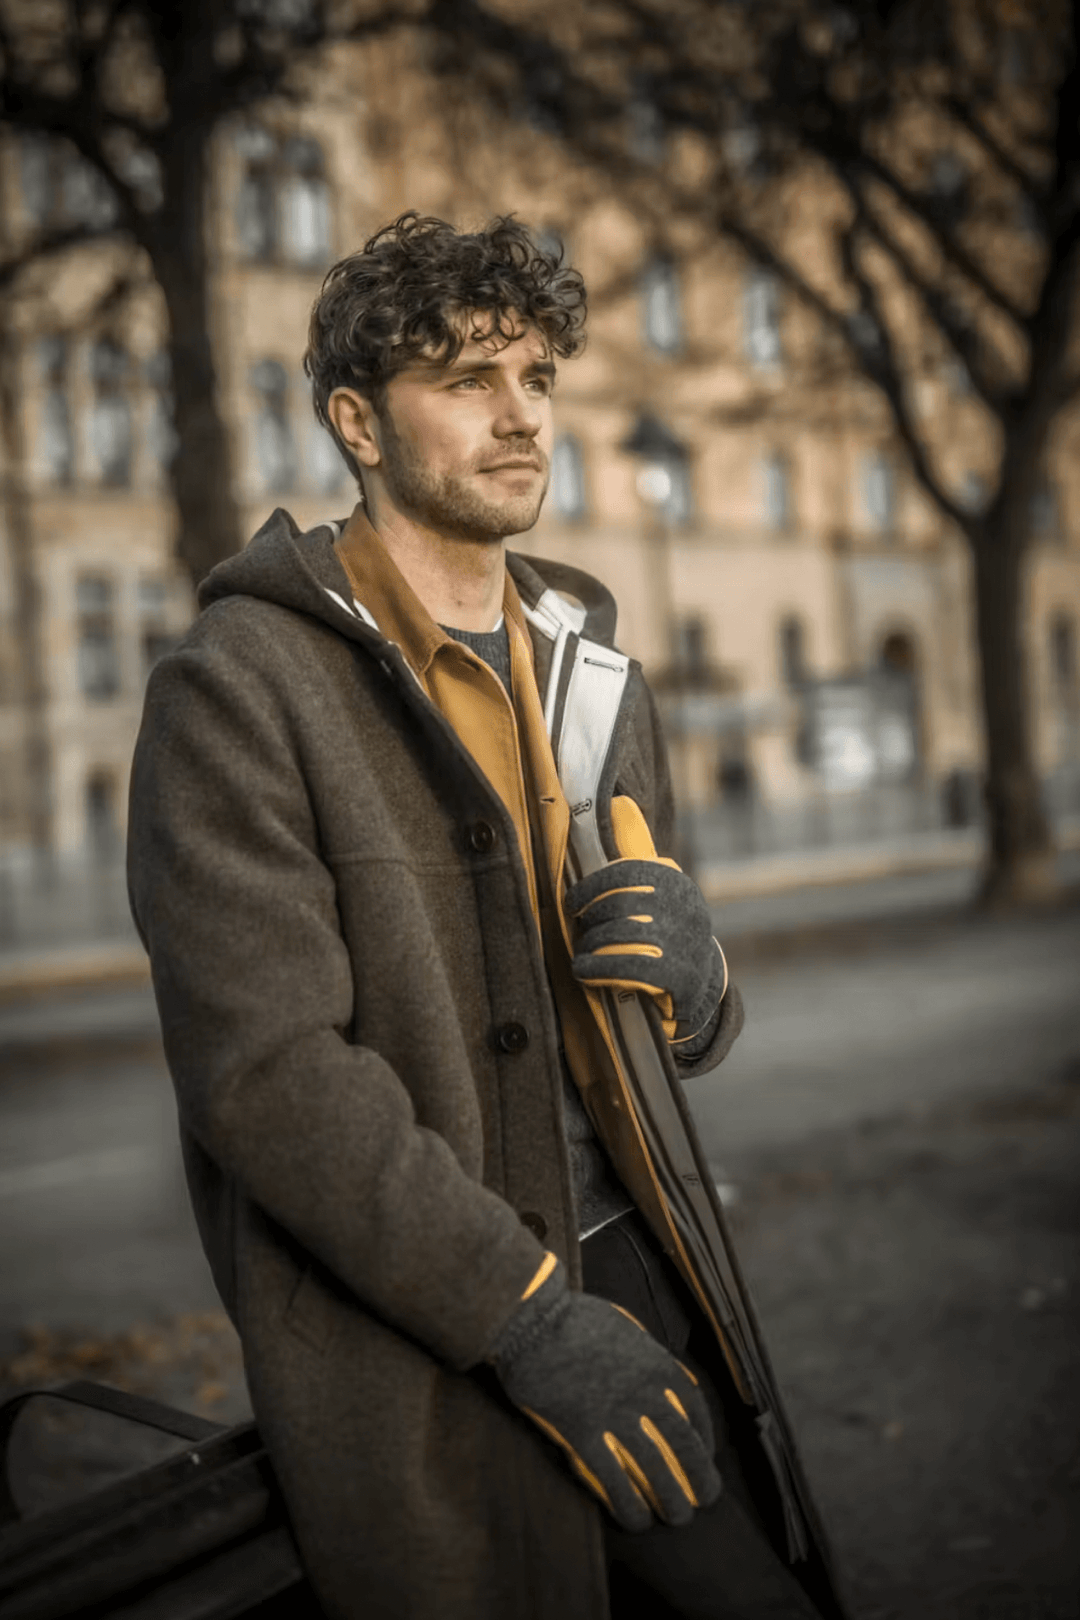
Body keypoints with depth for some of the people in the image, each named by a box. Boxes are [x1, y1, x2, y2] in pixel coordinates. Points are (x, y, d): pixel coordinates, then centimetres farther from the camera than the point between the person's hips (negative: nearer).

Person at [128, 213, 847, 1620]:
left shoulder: (589, 671, 13)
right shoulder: (241, 685, -10)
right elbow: (266, 1070, -18)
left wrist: (691, 973, -8)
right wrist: (530, 1316, -19)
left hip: (627, 1265, 6)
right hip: (420, 1342, -6)